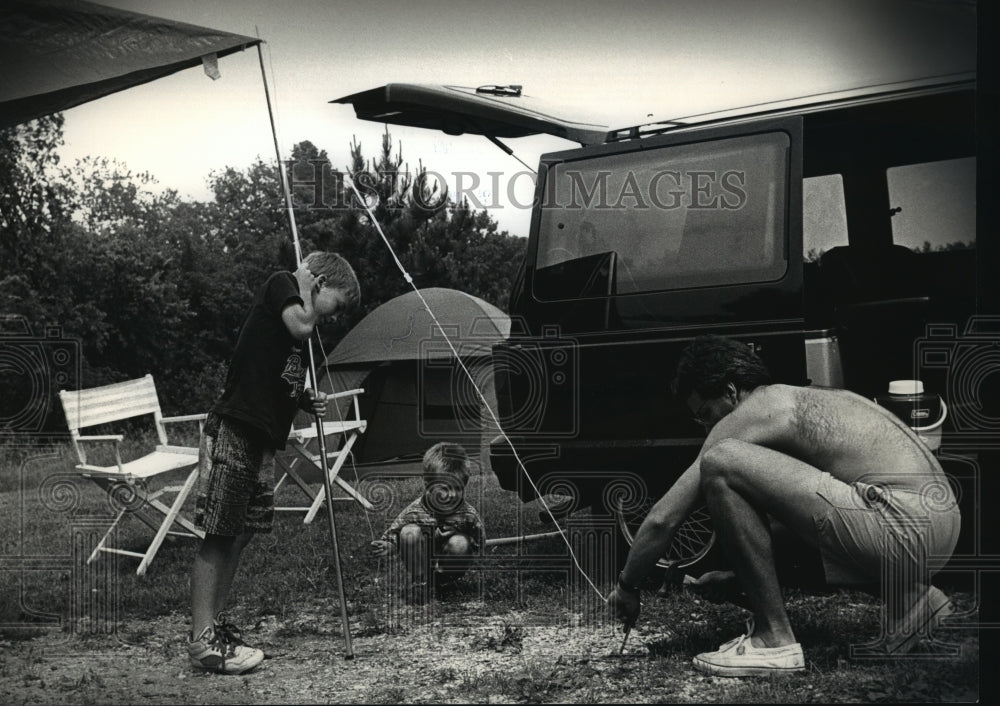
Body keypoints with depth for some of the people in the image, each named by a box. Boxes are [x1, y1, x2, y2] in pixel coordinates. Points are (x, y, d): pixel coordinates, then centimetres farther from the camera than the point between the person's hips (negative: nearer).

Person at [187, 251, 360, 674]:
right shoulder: (280, 285, -1)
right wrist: (305, 281, -3)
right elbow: (301, 324, -19)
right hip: (233, 429, -9)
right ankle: (201, 642, -8)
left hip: (263, 438, 9)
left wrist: (308, 401, 7)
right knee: (218, 536, -8)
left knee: (241, 534, 9)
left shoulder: (303, 340, 23)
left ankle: (212, 627, 16)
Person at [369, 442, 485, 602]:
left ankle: (443, 581, -4)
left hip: (448, 567, 0)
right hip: (422, 563, 0)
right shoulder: (415, 510, -19)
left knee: (459, 543, -31)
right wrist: (387, 546, -31)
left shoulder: (468, 514, -17)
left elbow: (479, 542, -6)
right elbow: (393, 533, -10)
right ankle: (418, 582, -13)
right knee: (410, 532, -26)